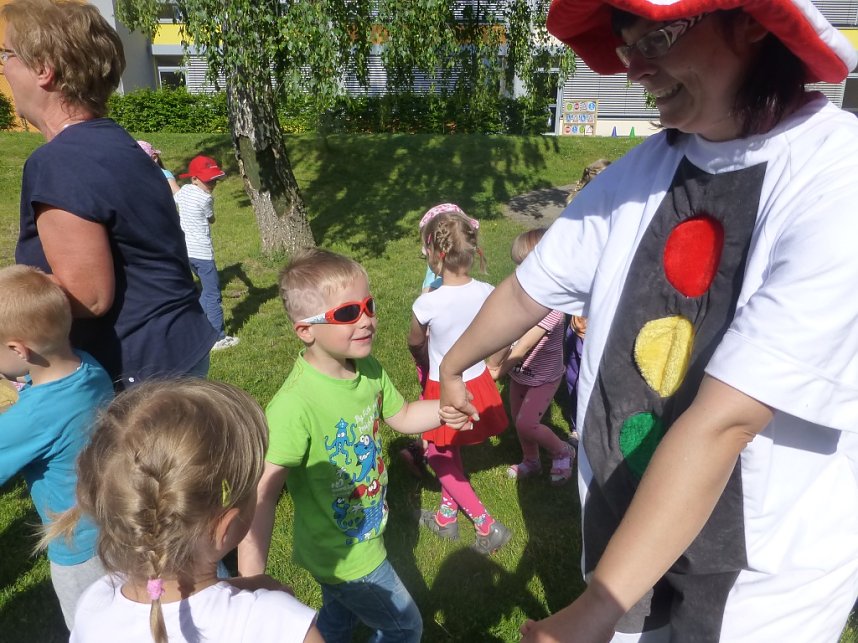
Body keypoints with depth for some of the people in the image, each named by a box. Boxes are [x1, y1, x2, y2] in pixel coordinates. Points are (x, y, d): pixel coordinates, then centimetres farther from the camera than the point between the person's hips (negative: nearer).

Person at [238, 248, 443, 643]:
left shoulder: (368, 370, -12)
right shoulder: (295, 405, -35)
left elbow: (402, 417, 4)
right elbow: (263, 495, -36)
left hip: (362, 534, 7)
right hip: (345, 558, -6)